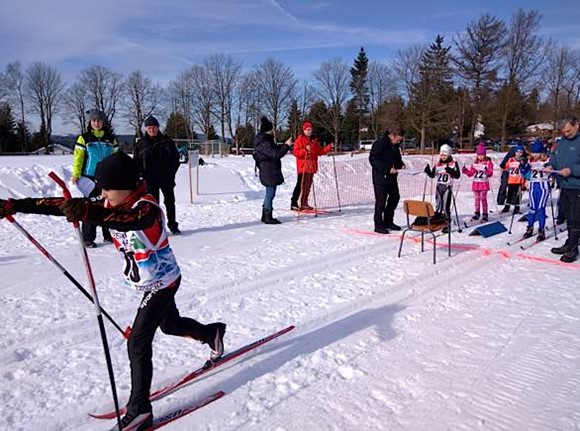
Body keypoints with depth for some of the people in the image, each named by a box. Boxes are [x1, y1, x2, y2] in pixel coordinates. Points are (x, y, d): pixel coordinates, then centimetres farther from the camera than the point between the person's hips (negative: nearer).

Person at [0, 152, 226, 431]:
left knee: (138, 343, -9)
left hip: (162, 283, -8)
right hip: (149, 283, 9)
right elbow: (63, 206, -8)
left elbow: (128, 220, -50)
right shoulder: (111, 205, -5)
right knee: (171, 325, 26)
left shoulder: (147, 207, -27)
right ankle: (213, 333, 51)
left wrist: (89, 213, -66)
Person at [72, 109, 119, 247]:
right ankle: (88, 238, 5)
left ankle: (109, 234, 19)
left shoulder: (111, 139, 10)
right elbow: (78, 157, -1)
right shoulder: (84, 138, 2)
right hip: (90, 177, -3)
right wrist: (76, 174, -9)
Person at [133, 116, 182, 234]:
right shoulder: (141, 144, 4)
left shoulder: (167, 141, 2)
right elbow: (136, 162, 7)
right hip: (150, 180, 0)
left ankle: (173, 226, 21)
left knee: (170, 202, 9)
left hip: (166, 179, 1)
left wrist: (171, 173, -4)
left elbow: (176, 158, 5)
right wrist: (143, 175, -4)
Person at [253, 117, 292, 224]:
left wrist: (284, 146, 19)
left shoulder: (266, 140, 14)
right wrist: (286, 145, -18)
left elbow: (274, 150, 24)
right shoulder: (264, 143, -19)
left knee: (269, 193, 16)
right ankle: (268, 217, 3)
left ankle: (265, 216, 25)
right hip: (269, 172, -11)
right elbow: (276, 154, -25)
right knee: (270, 194, -4)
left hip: (270, 172, 11)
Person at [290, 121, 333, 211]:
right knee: (301, 185, -11)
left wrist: (328, 148, 6)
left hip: (311, 167, 7)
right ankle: (294, 204, -8)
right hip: (303, 167, -7)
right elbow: (296, 152, -13)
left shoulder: (314, 141, 17)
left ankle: (304, 203, 18)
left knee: (308, 186, 9)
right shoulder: (299, 140, -4)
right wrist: (305, 150, -27)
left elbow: (320, 151, 19)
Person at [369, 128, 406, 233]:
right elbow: (373, 160, -20)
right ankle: (378, 225, 5)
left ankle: (388, 222, 26)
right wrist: (388, 169, -25)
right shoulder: (379, 143, -16)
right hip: (380, 177, -9)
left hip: (392, 177, 9)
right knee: (381, 201, -4)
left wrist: (401, 165, 2)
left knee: (395, 197, 13)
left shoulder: (395, 145, 10)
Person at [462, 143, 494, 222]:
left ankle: (485, 214, 3)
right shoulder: (475, 163, 9)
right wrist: (466, 171, -8)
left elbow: (490, 173, -11)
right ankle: (477, 213, 18)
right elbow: (471, 173, 10)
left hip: (484, 183, -4)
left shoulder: (488, 162, -4)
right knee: (477, 198, 9)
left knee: (483, 199, -3)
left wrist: (487, 171, -33)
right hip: (476, 183, 4)